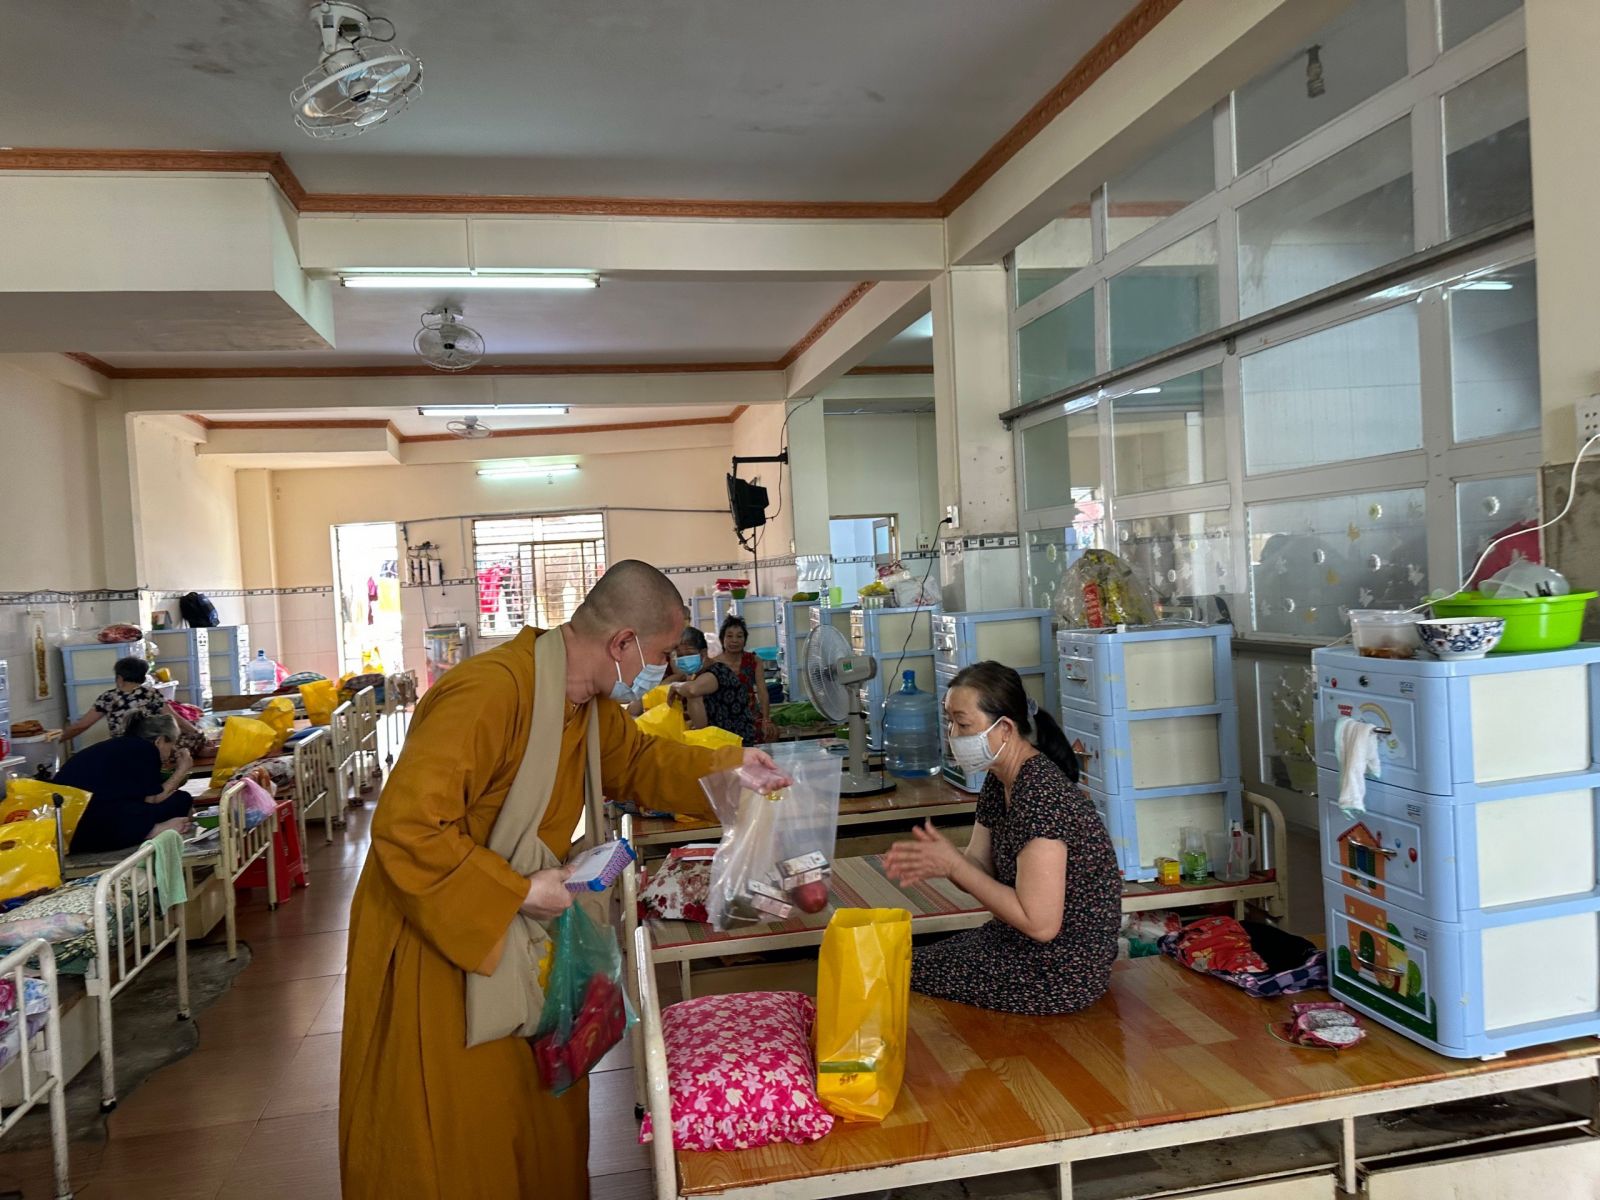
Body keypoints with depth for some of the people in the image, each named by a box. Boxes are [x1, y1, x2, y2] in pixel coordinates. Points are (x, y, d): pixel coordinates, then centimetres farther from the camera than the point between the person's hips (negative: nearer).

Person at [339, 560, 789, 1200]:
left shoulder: (591, 703, -1)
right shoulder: (490, 691, -31)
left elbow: (637, 761, 18)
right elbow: (406, 827, -32)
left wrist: (728, 766, 6)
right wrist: (519, 894, -25)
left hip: (511, 939, 8)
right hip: (434, 944, -8)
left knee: (543, 1108, 18)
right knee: (454, 1147, 9)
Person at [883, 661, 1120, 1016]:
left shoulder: (1040, 795, -28)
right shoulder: (1000, 782, 2)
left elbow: (1039, 923, -28)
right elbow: (980, 869, 7)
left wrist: (954, 866, -22)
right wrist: (937, 861, -16)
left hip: (1065, 972, -9)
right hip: (1022, 941, 9)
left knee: (907, 972, -4)